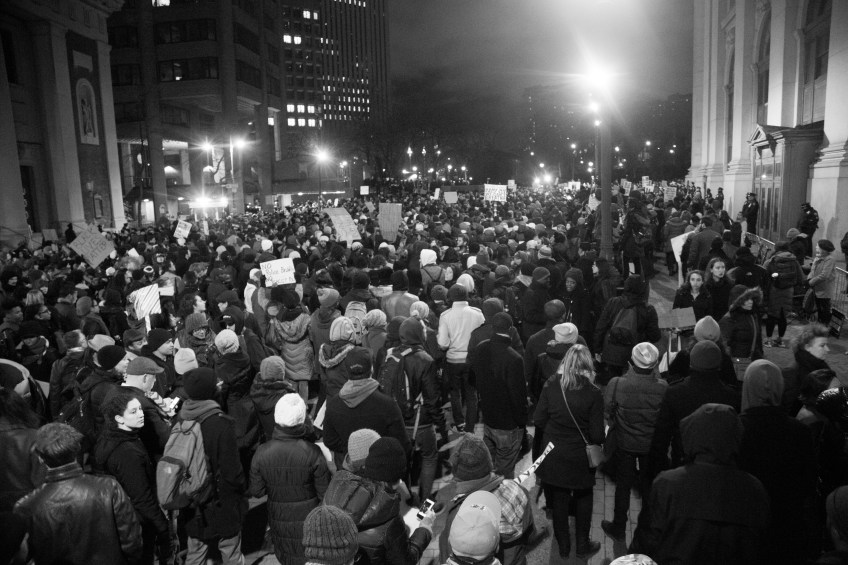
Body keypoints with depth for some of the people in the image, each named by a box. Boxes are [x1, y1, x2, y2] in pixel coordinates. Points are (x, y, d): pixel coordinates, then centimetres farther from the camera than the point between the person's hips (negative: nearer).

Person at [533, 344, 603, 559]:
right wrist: (599, 440, 7)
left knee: (559, 500, 19)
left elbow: (538, 420, -7)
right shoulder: (593, 393, -19)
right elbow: (597, 435, -16)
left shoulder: (550, 386, -13)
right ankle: (583, 546, 35)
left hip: (554, 457, 2)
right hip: (580, 459, -2)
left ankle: (563, 546, 35)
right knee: (583, 500, 21)